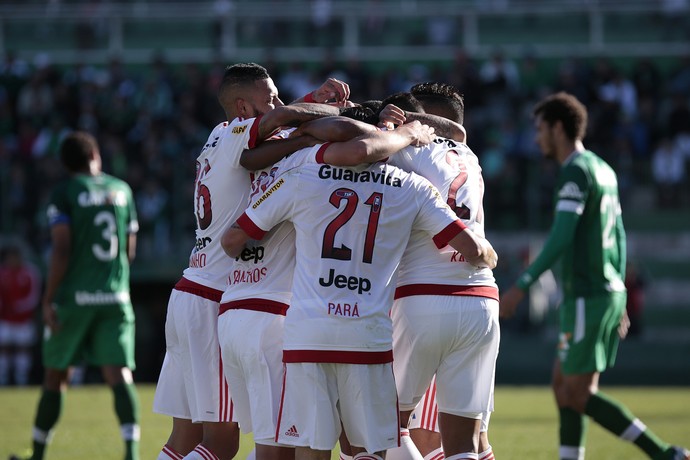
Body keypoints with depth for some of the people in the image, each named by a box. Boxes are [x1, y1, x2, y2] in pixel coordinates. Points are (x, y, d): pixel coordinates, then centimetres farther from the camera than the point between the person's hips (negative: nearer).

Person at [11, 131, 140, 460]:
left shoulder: (64, 193, -3)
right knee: (119, 374, -5)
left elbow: (62, 250, -12)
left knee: (55, 377, 9)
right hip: (116, 297, 3)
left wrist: (48, 299, -9)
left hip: (74, 297, -3)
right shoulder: (122, 190, 10)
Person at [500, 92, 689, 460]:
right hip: (608, 291, 9)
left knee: (578, 395, -5)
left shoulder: (576, 170, -14)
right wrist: (618, 300, 23)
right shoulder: (603, 170, 15)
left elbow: (561, 237, -22)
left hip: (587, 298, -9)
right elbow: (619, 237, 19)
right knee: (563, 386, 12)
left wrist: (520, 287, -23)